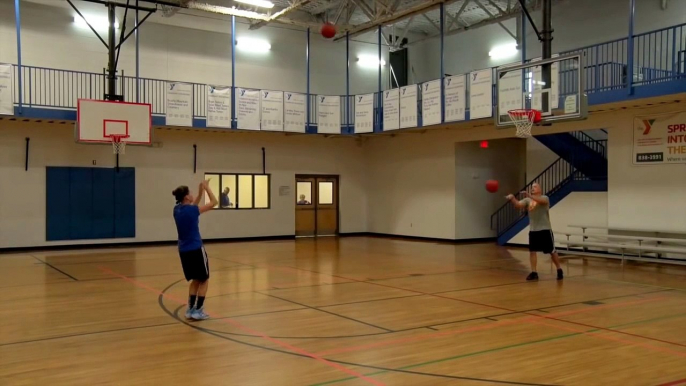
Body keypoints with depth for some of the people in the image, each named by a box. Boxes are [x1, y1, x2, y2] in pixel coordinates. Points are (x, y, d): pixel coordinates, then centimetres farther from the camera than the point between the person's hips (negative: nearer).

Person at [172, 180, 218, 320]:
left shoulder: (177, 209, 3)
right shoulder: (191, 210, -18)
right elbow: (214, 202, -10)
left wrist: (201, 191, 14)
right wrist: (206, 187, 0)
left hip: (183, 250, 8)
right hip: (196, 249, -7)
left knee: (195, 280, 19)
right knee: (204, 280, 8)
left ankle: (190, 310, 18)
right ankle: (198, 311, 7)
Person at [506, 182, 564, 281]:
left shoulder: (544, 198, -6)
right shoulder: (527, 200, 6)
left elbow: (541, 201, -31)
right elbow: (518, 204, -12)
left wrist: (530, 195, -47)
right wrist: (512, 199, -34)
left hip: (545, 229, -4)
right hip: (533, 230, 4)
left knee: (552, 251, 5)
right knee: (532, 251, 0)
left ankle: (559, 270, 20)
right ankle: (534, 273, 6)